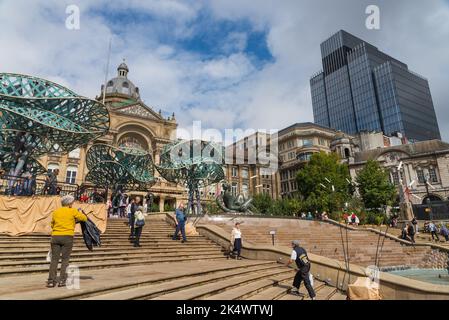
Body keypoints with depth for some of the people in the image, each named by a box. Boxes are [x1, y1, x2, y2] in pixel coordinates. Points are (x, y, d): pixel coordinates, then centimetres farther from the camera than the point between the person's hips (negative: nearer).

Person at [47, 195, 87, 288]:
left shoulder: (55, 212, 12)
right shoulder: (72, 211, 1)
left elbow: (52, 224, 21)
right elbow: (84, 218, 7)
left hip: (55, 236, 3)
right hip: (67, 237, -3)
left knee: (54, 259, 7)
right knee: (65, 259, 5)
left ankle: (51, 281, 4)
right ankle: (62, 280, 3)